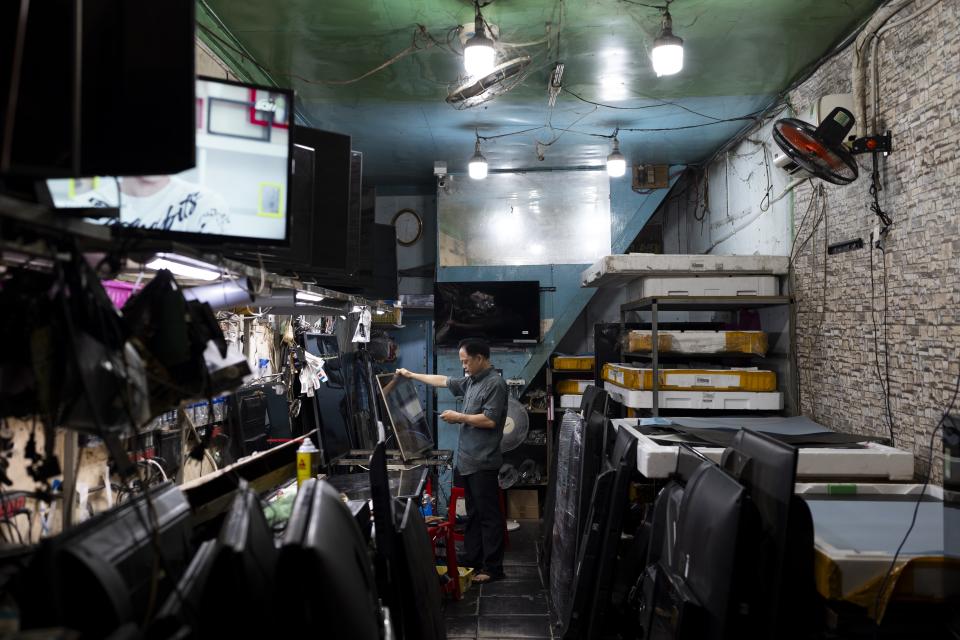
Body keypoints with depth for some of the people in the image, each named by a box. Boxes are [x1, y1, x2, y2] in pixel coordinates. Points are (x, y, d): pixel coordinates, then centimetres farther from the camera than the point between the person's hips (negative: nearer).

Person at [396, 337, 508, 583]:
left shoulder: (495, 383, -13)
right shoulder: (471, 381, 14)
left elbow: (489, 420, -20)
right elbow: (444, 381, 26)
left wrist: (458, 417, -10)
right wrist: (411, 375, 29)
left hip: (483, 462, -9)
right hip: (467, 460, 9)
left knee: (488, 515, -3)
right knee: (473, 514, 15)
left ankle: (492, 568, 3)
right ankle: (471, 560, 23)